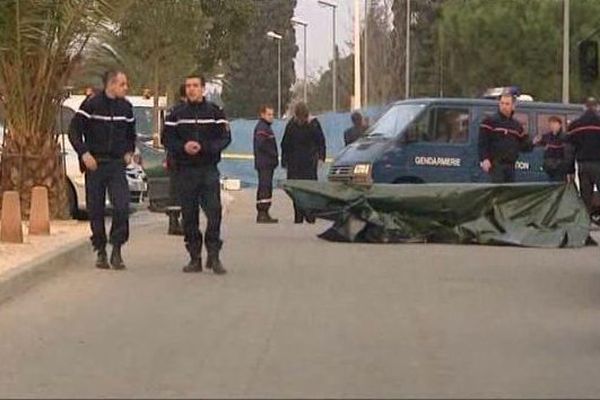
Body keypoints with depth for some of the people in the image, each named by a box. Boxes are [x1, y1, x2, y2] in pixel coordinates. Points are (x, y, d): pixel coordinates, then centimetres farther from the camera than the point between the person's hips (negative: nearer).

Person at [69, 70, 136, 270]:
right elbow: (74, 131, -5)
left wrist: (129, 152, 12)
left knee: (122, 206, -13)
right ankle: (101, 252, 13)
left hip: (117, 164, 3)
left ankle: (117, 251, -4)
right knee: (96, 210, 2)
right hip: (95, 164, -2)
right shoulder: (91, 105, -7)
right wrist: (84, 154, -14)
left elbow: (131, 132, 25)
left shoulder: (126, 107, 8)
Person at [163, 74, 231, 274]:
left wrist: (203, 147, -15)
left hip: (209, 169, -2)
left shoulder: (215, 112, 5)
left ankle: (214, 256, -3)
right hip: (184, 170, 2)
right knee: (189, 216, 3)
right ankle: (195, 258, 10)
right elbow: (168, 139, 5)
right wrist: (183, 147, -14)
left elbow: (225, 138, -1)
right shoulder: (176, 114, 8)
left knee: (214, 212, -10)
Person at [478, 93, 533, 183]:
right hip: (495, 164, -6)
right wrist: (484, 159, -19)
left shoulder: (517, 125, 17)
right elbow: (482, 142, -7)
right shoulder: (490, 122, -1)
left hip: (510, 166, 6)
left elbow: (524, 145, 17)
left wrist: (532, 144, -4)